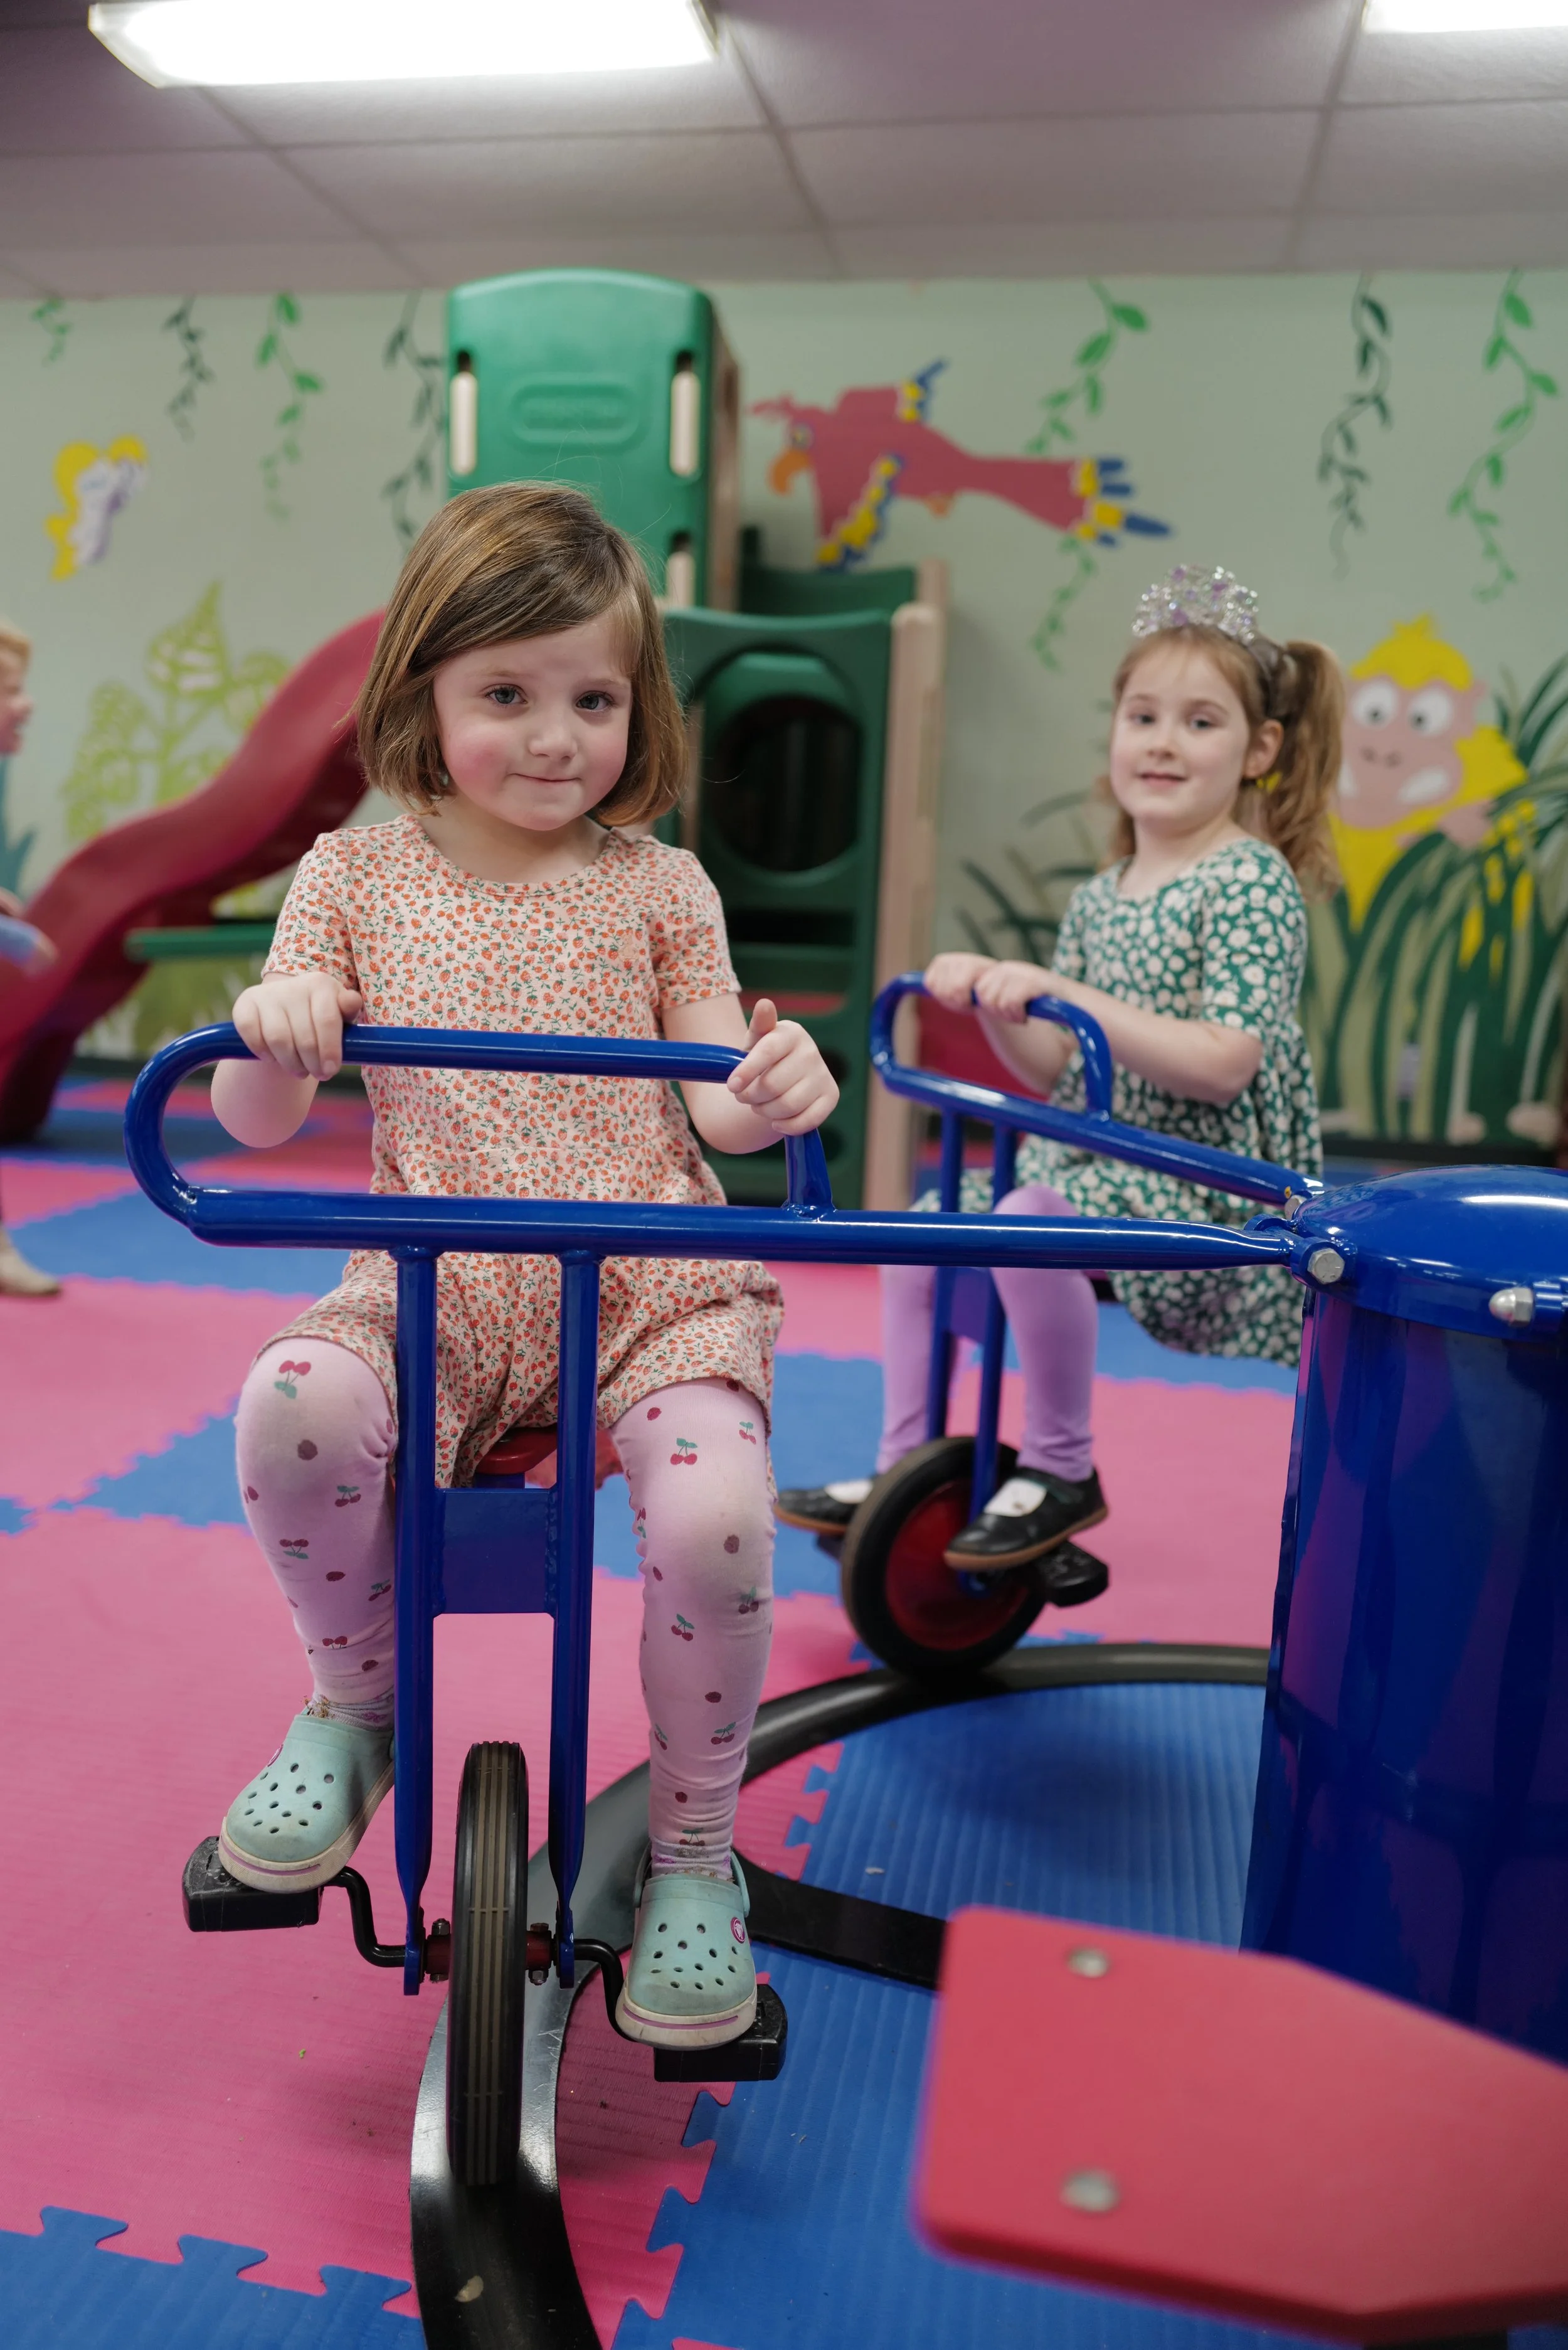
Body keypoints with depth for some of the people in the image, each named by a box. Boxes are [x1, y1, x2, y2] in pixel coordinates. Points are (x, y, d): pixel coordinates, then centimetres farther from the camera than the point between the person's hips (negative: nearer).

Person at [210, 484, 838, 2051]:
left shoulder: (660, 889, 8)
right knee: (293, 1403, -31)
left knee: (713, 1514, -28)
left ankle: (689, 1851, 3)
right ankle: (355, 1702, 2)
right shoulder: (354, 877, 9)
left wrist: (772, 1091, -18)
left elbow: (713, 1109, 6)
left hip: (653, 1292, 0)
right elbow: (257, 1124, 5)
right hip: (437, 1296, 1)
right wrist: (275, 1031, -18)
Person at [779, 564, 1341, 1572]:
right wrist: (992, 998, -8)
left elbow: (1224, 1063, -24)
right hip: (1095, 1162, 9)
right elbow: (1056, 1069, 10)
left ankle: (1062, 1470, -12)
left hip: (1212, 1186, -8)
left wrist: (1062, 994, -27)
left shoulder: (1252, 883, -12)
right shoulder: (1098, 897, 10)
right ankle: (904, 1473, 18)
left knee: (1031, 1221, -33)